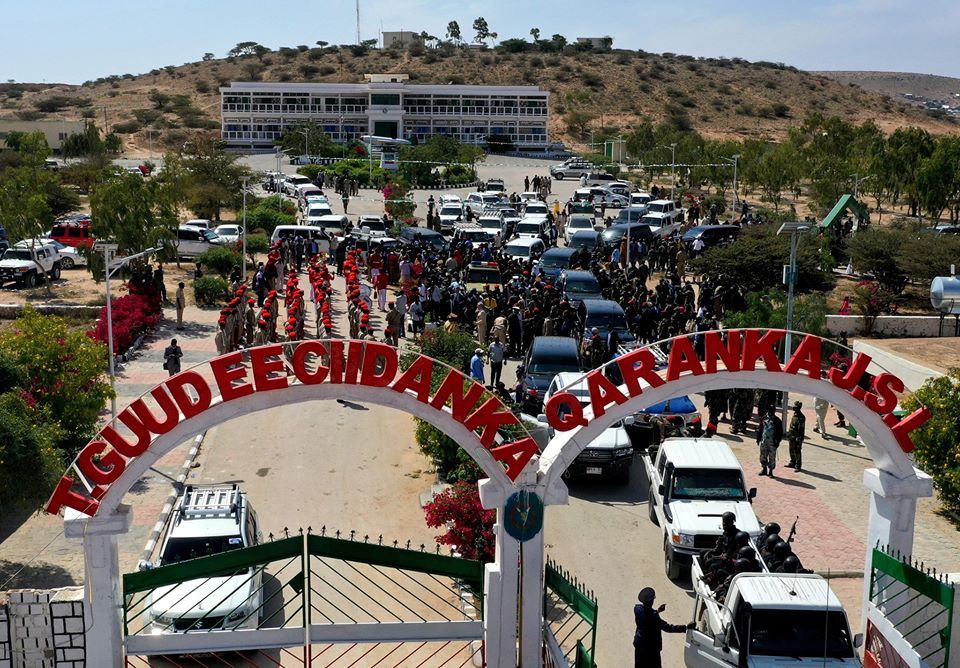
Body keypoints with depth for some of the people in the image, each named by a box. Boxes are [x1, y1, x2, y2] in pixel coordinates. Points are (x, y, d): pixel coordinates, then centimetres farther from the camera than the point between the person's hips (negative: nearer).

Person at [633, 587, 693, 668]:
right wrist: (686, 627, -27)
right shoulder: (653, 615, -34)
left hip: (639, 643, 7)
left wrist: (657, 610, 8)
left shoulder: (637, 608, -12)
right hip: (650, 646, -7)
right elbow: (667, 628, -30)